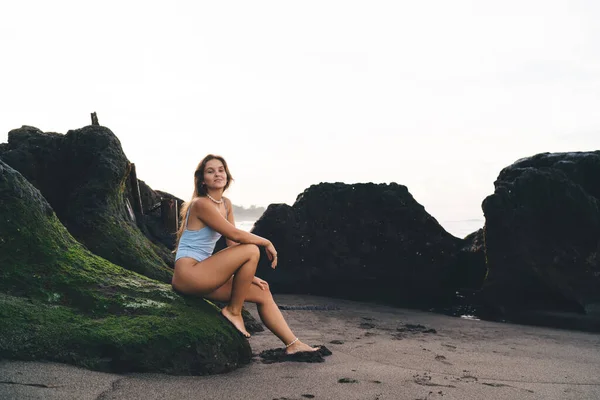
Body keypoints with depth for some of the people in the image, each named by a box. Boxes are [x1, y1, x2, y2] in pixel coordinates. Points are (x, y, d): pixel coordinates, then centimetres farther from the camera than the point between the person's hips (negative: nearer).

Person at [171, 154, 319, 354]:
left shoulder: (226, 204, 13)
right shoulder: (201, 204, -15)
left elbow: (233, 244, 11)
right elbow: (235, 235, -20)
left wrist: (249, 275, 3)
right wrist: (267, 243, -7)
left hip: (202, 276, 9)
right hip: (187, 274, -9)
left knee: (263, 294, 3)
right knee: (251, 250, -20)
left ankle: (293, 344, 11)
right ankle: (233, 311, -7)